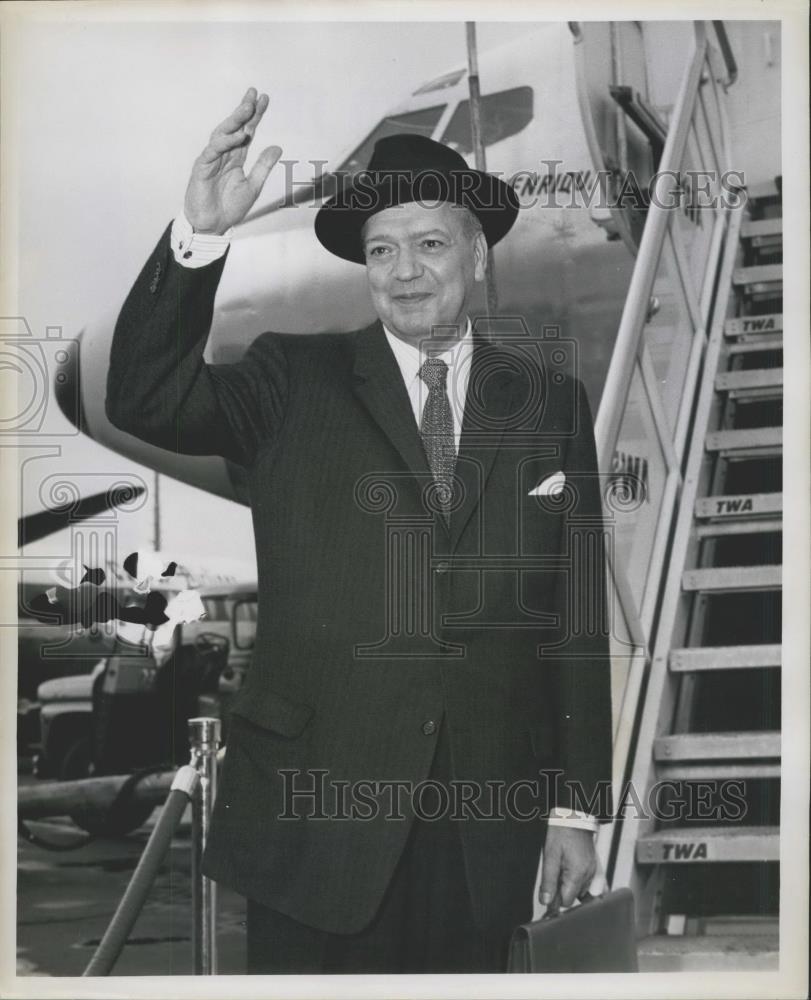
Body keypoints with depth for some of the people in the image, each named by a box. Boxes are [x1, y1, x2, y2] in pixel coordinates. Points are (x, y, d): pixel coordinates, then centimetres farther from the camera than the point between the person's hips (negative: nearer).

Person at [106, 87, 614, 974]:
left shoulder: (551, 405, 5)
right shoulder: (295, 384, 2)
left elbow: (576, 617, 5)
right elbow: (143, 400, -14)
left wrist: (577, 807, 4)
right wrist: (199, 236, -26)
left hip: (485, 829, 2)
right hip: (317, 814, -1)